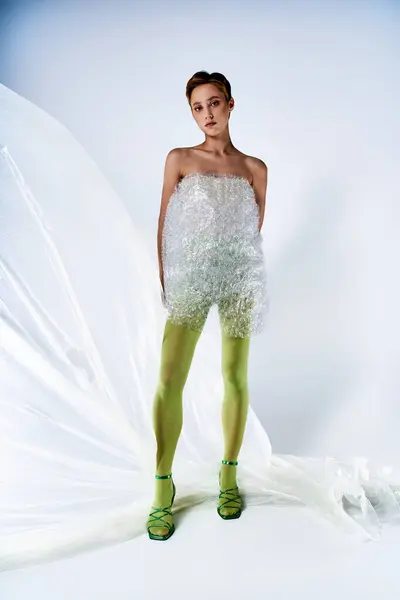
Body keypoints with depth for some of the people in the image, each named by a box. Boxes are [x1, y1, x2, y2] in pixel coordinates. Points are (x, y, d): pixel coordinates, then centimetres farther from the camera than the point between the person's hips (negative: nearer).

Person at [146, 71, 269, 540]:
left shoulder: (255, 168, 9)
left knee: (235, 378, 7)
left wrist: (228, 266, 5)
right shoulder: (179, 160, 7)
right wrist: (165, 281, -1)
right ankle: (163, 486, 9)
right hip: (188, 279, -1)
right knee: (169, 382, -7)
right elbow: (164, 225, 5)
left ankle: (229, 474, 24)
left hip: (239, 280, 1)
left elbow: (254, 231, 13)